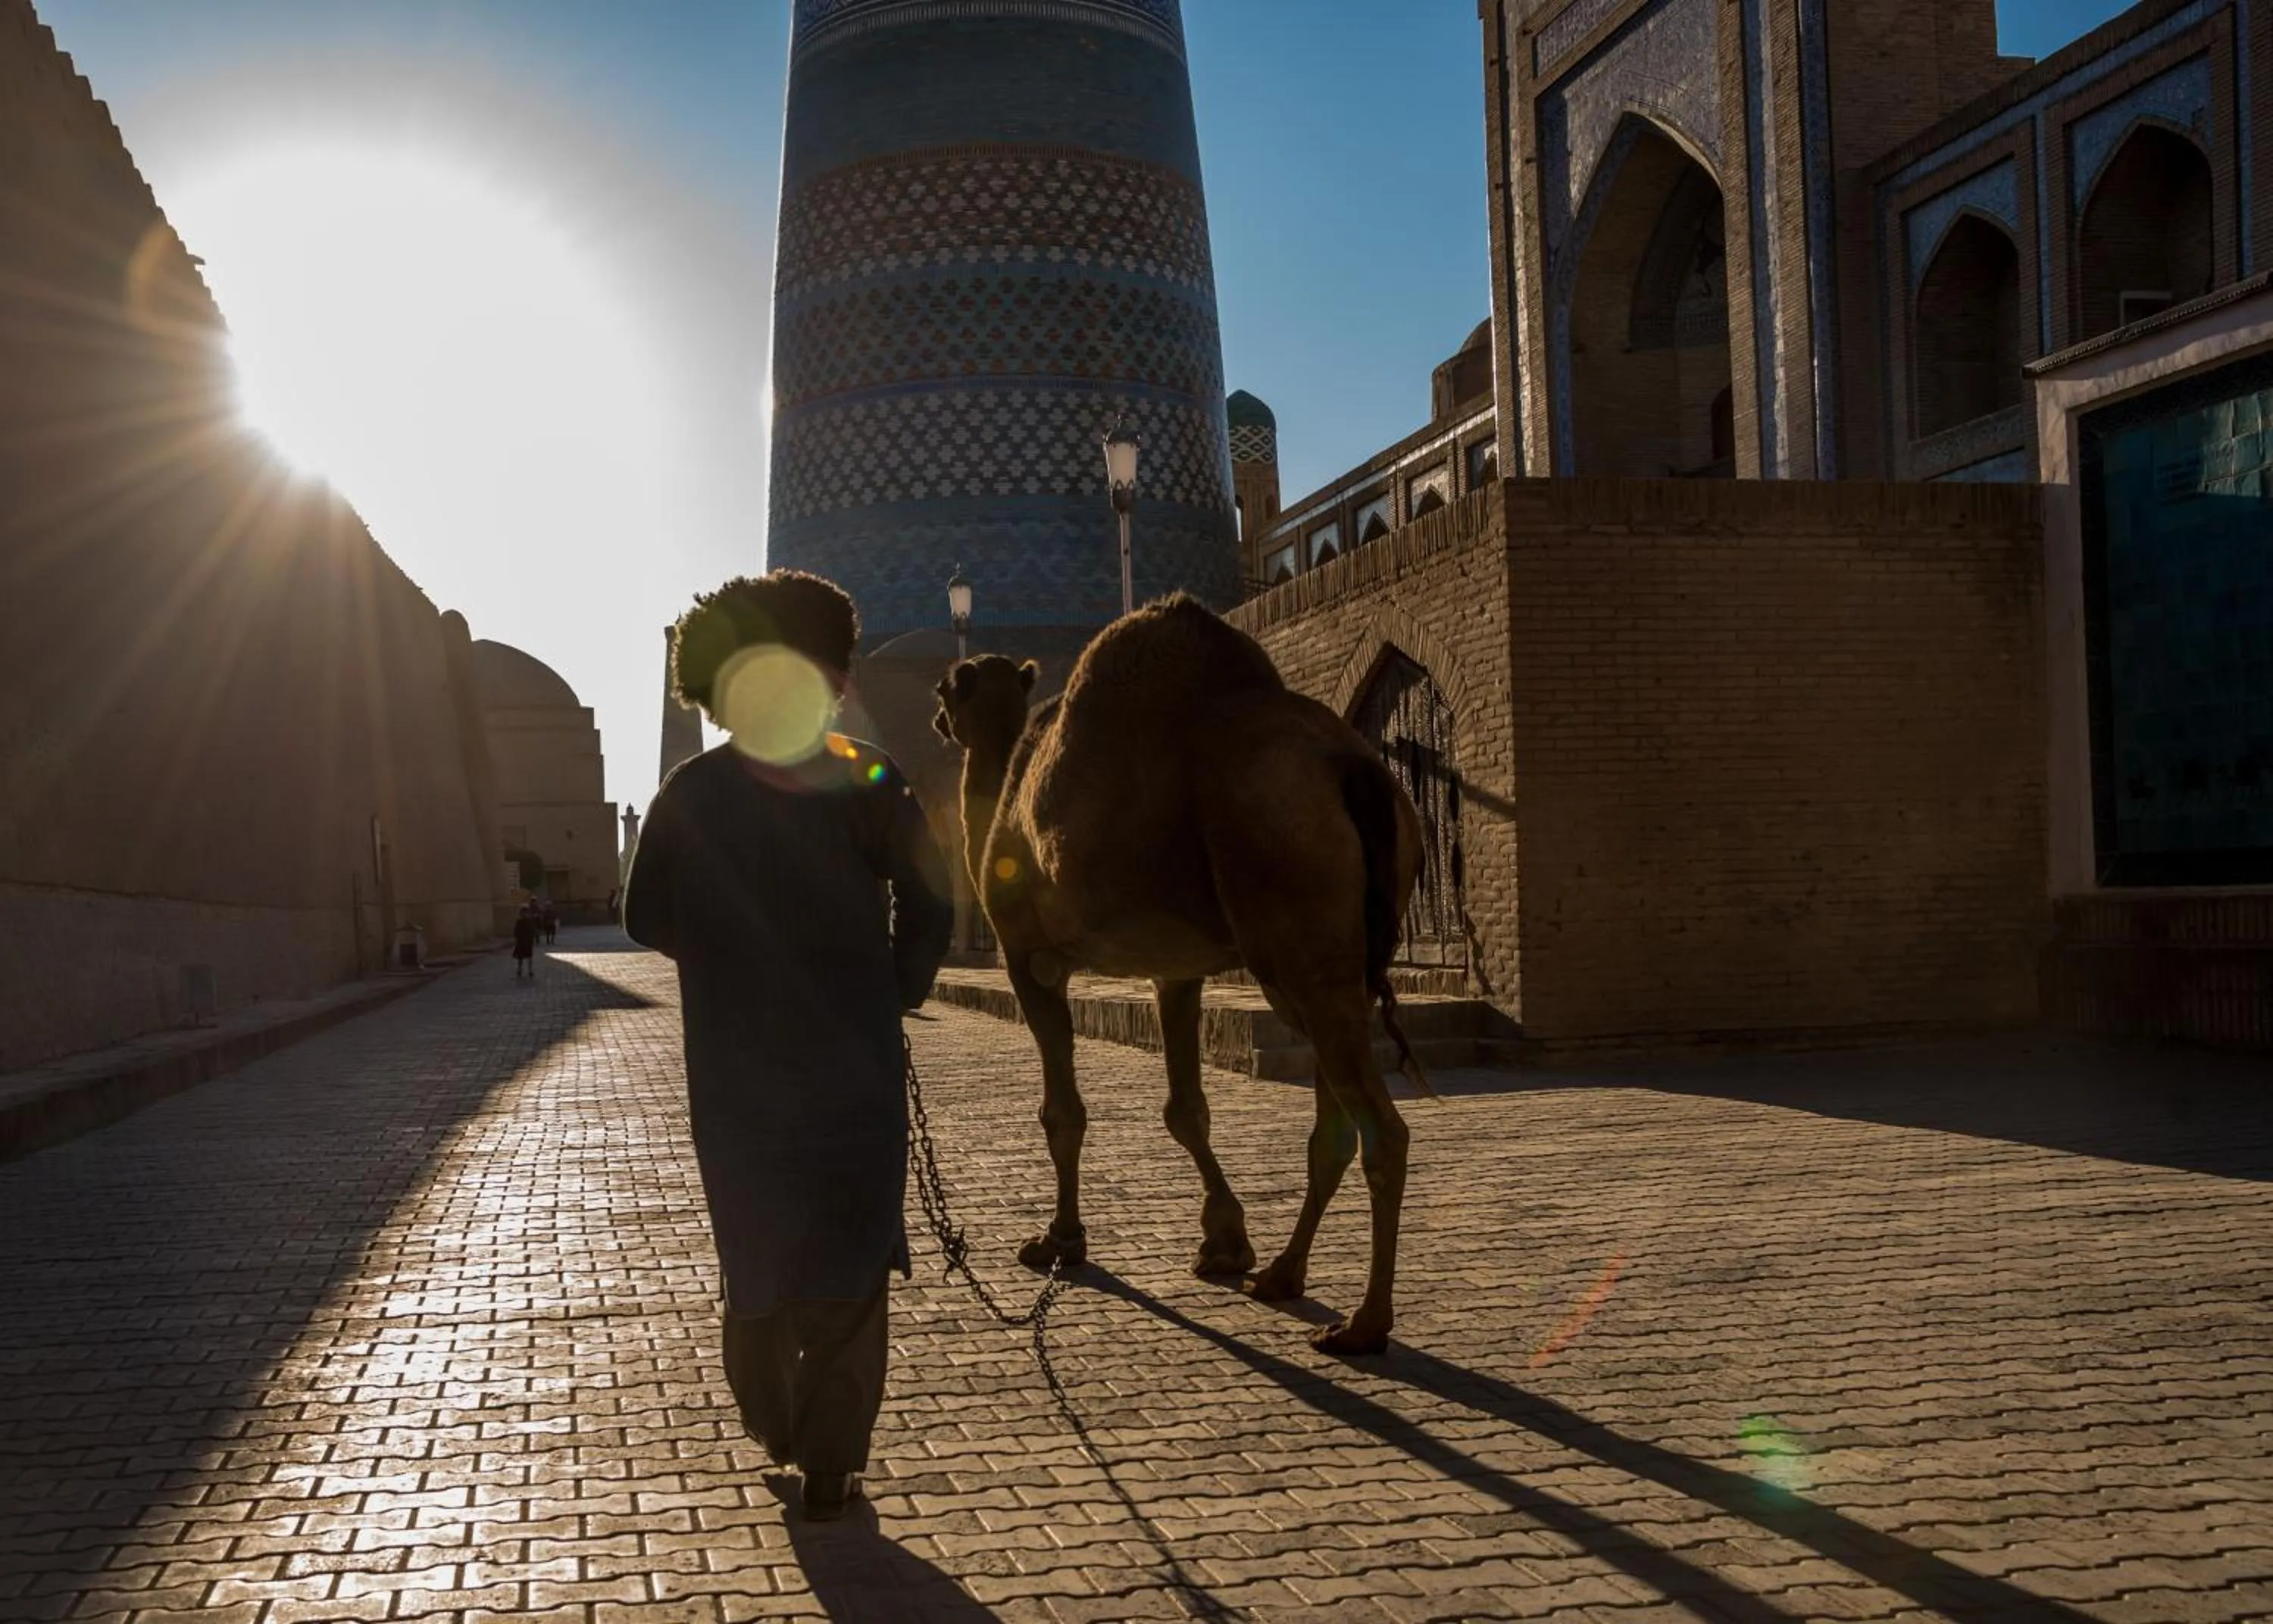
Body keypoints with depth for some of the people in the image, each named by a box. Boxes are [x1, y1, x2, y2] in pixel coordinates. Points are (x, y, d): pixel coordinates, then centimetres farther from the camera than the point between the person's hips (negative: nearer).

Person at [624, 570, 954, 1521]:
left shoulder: (691, 795, -2)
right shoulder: (864, 782, -8)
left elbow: (647, 919, 2)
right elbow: (929, 904, -11)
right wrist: (897, 991, 5)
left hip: (736, 1067, 2)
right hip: (852, 1061, -2)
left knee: (755, 1246, 20)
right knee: (845, 1263, 6)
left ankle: (772, 1425, 31)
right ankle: (829, 1466, 6)